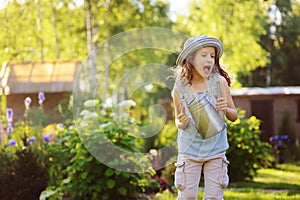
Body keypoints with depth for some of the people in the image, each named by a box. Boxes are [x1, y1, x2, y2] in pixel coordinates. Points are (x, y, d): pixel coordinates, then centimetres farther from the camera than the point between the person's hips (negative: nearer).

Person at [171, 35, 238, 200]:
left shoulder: (219, 82, -7)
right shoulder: (179, 88, -6)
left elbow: (234, 116, 3)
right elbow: (178, 121, 7)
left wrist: (225, 109, -19)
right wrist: (181, 123, -16)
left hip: (216, 150, 0)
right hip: (189, 150, 0)